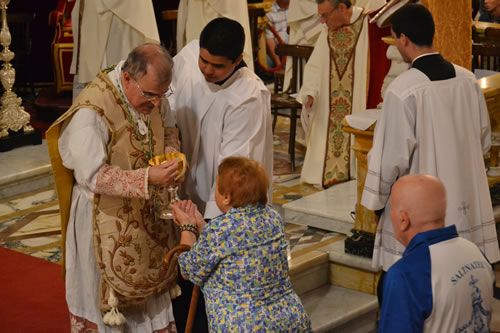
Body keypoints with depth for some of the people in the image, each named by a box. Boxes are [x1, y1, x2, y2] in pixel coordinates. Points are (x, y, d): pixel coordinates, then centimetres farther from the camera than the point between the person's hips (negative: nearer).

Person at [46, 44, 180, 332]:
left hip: (148, 209, 6)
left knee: (149, 282, 20)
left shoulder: (154, 94, -9)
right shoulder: (91, 111, -30)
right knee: (109, 292, 11)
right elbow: (92, 175, -28)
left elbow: (169, 129, 10)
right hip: (106, 218, -6)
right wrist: (147, 178, -36)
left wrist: (171, 155, -13)